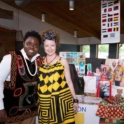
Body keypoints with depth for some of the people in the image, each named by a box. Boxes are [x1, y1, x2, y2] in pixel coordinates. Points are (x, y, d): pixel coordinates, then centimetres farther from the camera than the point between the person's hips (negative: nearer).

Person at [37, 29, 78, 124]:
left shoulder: (62, 61, 0)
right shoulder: (40, 62, 7)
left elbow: (69, 82, 3)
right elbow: (39, 83, 13)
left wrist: (75, 100, 2)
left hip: (61, 100, -2)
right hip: (45, 102, 3)